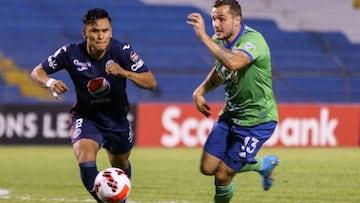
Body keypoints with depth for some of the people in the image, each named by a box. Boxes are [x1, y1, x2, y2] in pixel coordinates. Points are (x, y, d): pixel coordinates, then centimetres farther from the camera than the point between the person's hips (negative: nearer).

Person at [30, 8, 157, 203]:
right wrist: (50, 82, -32)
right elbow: (37, 72, -9)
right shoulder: (71, 53, -21)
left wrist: (124, 72, -40)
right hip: (86, 118, -2)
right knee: (85, 157, -31)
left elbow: (151, 83, -23)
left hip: (117, 118, 2)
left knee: (120, 164, 22)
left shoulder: (122, 51, -22)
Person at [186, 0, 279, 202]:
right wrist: (200, 91, 2)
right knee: (207, 168, 5)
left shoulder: (253, 40, -26)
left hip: (257, 121, -8)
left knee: (222, 175, -5)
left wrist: (204, 36, -46)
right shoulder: (220, 42, 0)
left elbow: (233, 62, -47)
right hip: (230, 115, 8)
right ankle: (264, 164, 27)